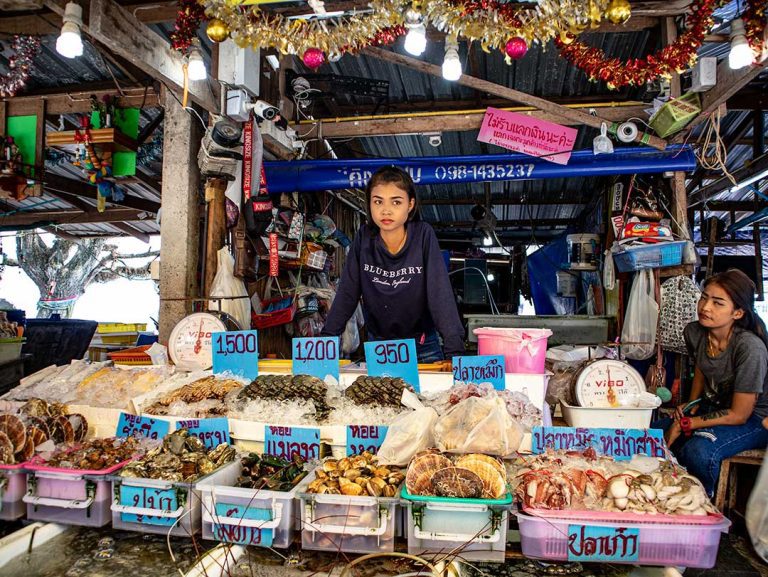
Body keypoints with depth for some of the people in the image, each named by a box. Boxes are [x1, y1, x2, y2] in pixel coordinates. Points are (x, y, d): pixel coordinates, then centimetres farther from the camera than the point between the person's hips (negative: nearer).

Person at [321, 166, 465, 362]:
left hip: (422, 346, -1)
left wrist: (454, 349, -29)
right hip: (377, 345, 2)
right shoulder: (364, 238, -9)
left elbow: (441, 293, -20)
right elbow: (347, 293, -7)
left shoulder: (423, 235, -15)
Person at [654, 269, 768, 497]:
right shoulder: (694, 332, -9)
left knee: (698, 450, -32)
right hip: (712, 406, 7)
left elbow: (739, 415, -22)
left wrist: (684, 424, -19)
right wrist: (691, 405, 2)